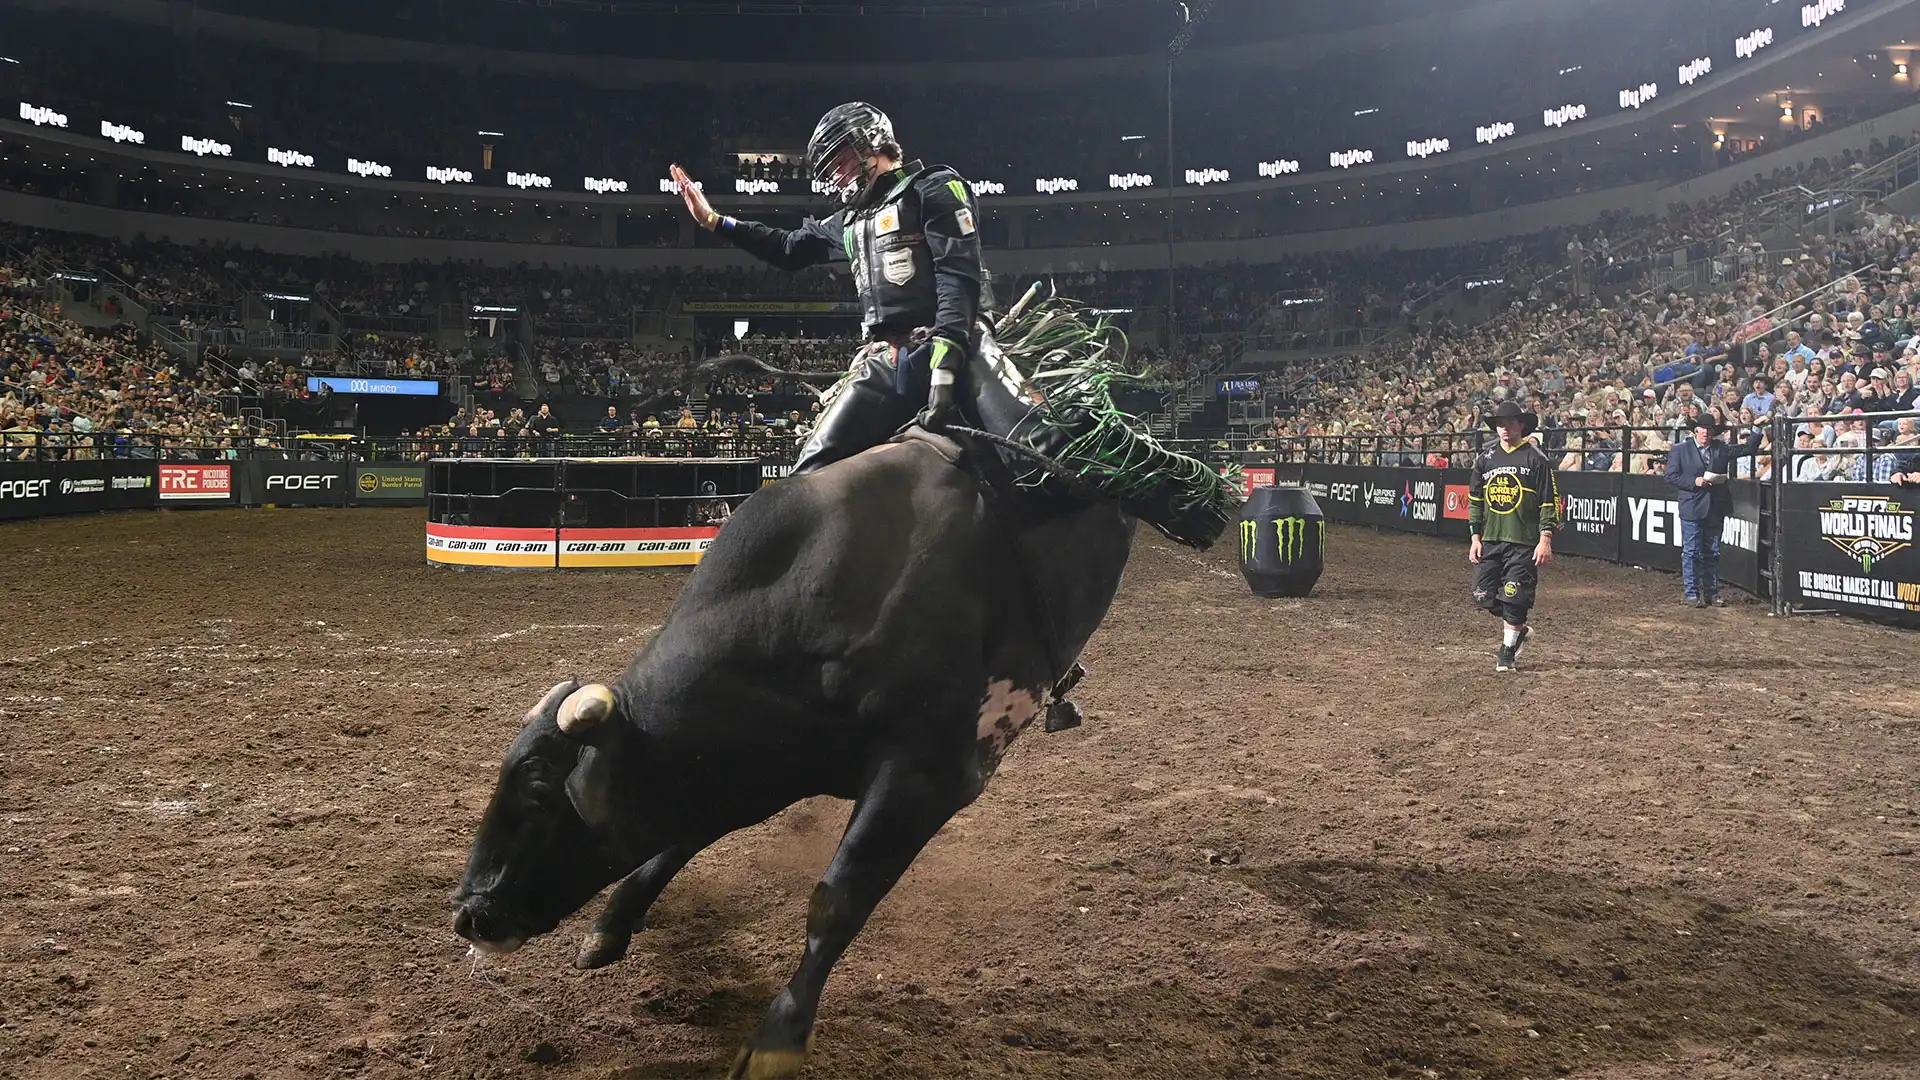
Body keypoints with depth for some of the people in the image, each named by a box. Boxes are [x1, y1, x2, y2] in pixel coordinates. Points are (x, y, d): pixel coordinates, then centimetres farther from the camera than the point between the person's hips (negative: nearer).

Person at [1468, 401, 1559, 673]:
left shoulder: (1536, 459, -4)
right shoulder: (1486, 458, 11)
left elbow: (1550, 502, -5)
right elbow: (1475, 500, 16)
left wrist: (1545, 539, -12)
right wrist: (1475, 537, 10)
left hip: (1524, 542, -5)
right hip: (1490, 539, 5)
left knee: (1514, 598, -7)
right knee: (1483, 595, 2)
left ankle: (1507, 653, 7)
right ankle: (1518, 630, 26)